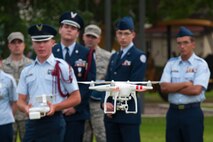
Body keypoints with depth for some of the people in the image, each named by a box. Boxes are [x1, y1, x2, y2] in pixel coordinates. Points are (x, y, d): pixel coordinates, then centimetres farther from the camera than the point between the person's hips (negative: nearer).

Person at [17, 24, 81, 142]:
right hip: (32, 122, 5)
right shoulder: (27, 71, 14)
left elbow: (76, 98, 1)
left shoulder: (61, 67, 1)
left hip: (53, 122, -4)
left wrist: (55, 107, -15)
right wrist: (26, 108, -11)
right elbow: (21, 100, 13)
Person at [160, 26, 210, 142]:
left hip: (192, 112, -4)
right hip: (173, 111, 4)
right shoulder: (171, 63, 10)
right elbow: (164, 87, -2)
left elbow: (196, 90, -16)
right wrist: (185, 84, -11)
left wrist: (173, 87, -7)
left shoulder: (200, 64, -3)